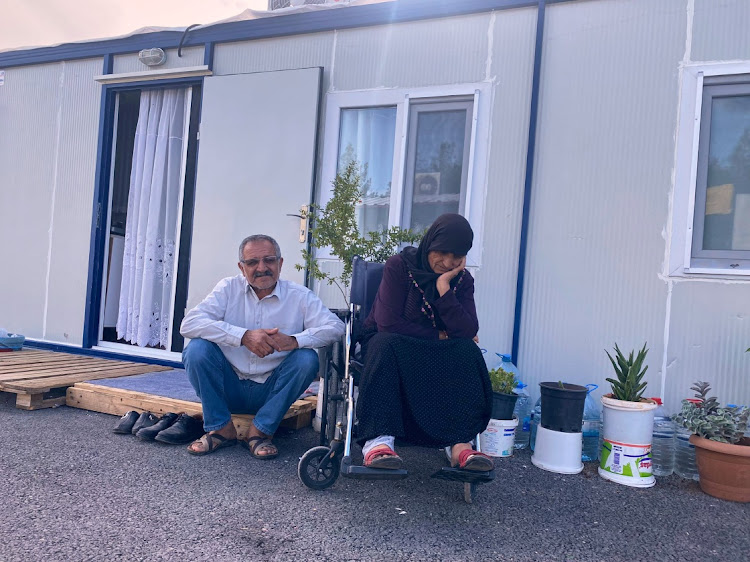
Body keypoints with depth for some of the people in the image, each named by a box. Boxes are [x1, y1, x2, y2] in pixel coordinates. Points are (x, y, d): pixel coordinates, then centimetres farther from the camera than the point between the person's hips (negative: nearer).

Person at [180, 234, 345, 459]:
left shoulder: (299, 296, -2)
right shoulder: (228, 288, -1)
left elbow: (335, 327, -14)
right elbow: (189, 323, -16)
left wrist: (294, 340, -32)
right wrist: (244, 336, -28)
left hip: (270, 391, 0)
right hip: (230, 388, 0)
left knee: (307, 359, -23)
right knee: (197, 349, -21)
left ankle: (260, 431, -10)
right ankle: (221, 429, -6)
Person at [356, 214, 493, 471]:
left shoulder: (462, 280, -1)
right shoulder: (399, 266, -12)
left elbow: (468, 332, -15)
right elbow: (388, 324, -21)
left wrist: (444, 288, -22)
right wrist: (438, 336, -15)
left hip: (439, 354, 3)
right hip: (390, 345, -3)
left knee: (468, 351, -25)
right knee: (388, 343, -36)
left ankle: (461, 443, -33)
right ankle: (378, 439, -43)